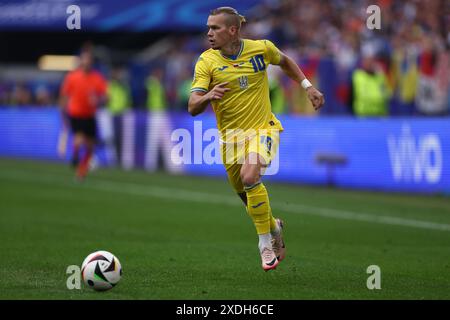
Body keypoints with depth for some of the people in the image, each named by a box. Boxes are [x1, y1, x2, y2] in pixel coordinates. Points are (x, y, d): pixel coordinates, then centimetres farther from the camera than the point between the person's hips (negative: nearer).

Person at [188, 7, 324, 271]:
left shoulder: (262, 48, -8)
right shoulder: (207, 61, -10)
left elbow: (285, 62, 17)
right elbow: (193, 108, -18)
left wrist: (308, 86, 10)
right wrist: (207, 97, -39)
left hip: (263, 127, -2)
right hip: (231, 135, 2)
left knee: (249, 175, -29)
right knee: (247, 195, 11)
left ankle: (265, 241, -14)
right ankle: (273, 226, 45)